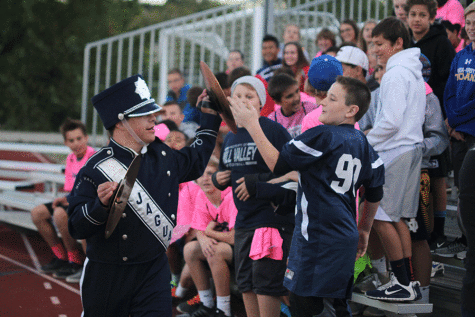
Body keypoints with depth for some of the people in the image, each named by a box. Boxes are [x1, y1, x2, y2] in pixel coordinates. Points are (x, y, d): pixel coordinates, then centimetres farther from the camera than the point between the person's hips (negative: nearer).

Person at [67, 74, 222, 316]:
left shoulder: (163, 156, 7)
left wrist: (210, 116, 30)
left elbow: (196, 162, 30)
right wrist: (100, 204, -34)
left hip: (154, 272, 4)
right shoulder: (97, 169, -14)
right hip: (107, 276, -4)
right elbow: (76, 228, -15)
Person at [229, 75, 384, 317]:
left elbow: (278, 164, -13)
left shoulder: (323, 136, -14)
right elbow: (375, 193, 19)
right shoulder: (362, 143, 12)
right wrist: (364, 230, 32)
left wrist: (251, 124, -8)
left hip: (317, 240, -9)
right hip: (346, 240, 9)